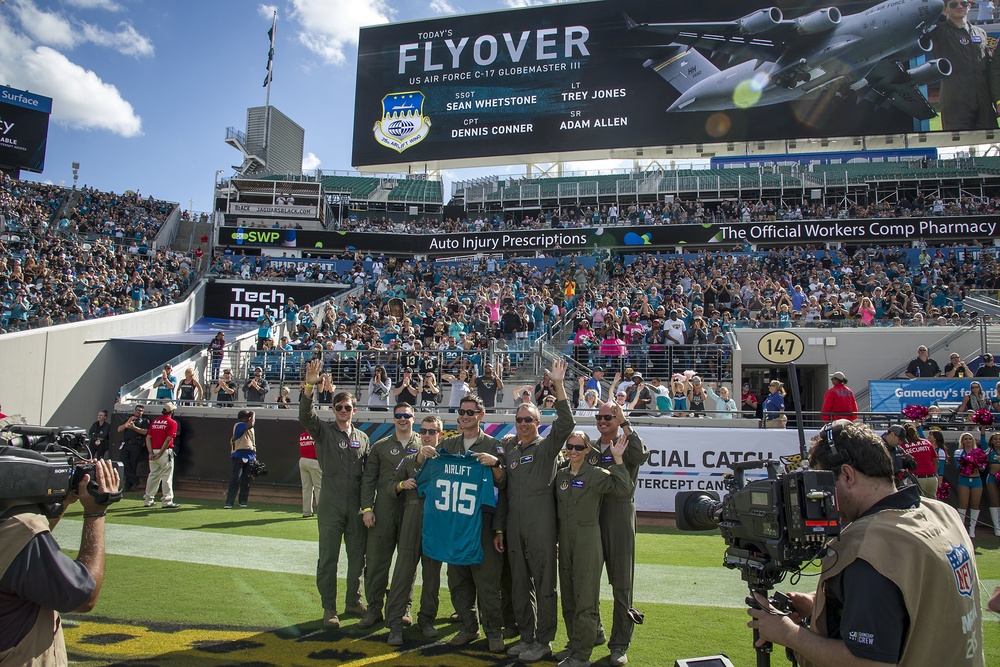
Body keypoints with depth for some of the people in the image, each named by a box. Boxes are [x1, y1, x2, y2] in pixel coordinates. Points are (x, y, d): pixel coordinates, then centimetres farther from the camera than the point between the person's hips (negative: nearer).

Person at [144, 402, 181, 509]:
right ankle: (167, 501, -5)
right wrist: (160, 454, -12)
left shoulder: (154, 421, 11)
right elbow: (168, 439, -15)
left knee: (153, 475, 16)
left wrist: (151, 453, -2)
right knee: (167, 477, -3)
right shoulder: (172, 423, -6)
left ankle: (148, 500, 22)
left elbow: (148, 438, 4)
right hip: (165, 452, -6)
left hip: (153, 452, 6)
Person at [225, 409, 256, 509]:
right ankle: (229, 502, -9)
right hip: (239, 456, -7)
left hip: (249, 457, 7)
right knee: (235, 479, -10)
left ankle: (243, 501, 17)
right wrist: (253, 414, -11)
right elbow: (250, 425, -27)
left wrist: (254, 454, 18)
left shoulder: (250, 428, 17)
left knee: (246, 480, 9)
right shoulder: (238, 426, -9)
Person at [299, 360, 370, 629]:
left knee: (358, 556, 11)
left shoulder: (362, 437, 11)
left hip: (357, 504, 3)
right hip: (331, 503, -3)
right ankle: (329, 608, 14)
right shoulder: (323, 431, 1)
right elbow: (305, 415, -19)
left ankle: (354, 601, 28)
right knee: (328, 556, 2)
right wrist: (310, 387, -35)